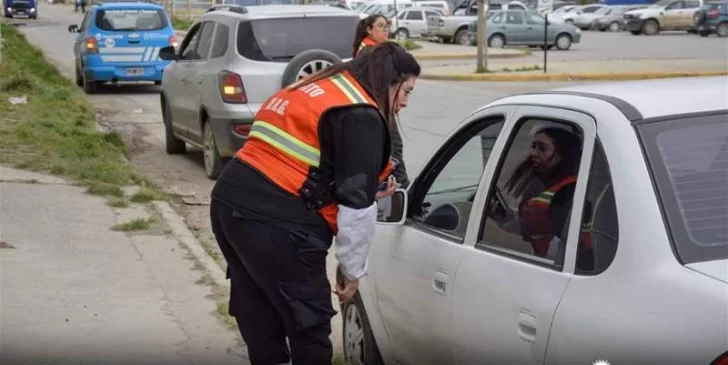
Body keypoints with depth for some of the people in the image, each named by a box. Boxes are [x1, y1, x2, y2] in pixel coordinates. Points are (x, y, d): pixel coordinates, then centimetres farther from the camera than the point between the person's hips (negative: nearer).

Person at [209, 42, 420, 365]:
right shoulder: (361, 115, -7)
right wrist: (353, 271, 0)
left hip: (230, 203, 9)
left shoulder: (313, 90, 21)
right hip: (275, 223, -9)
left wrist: (369, 192, 24)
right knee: (310, 325, 6)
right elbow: (355, 205, -10)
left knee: (261, 321, 20)